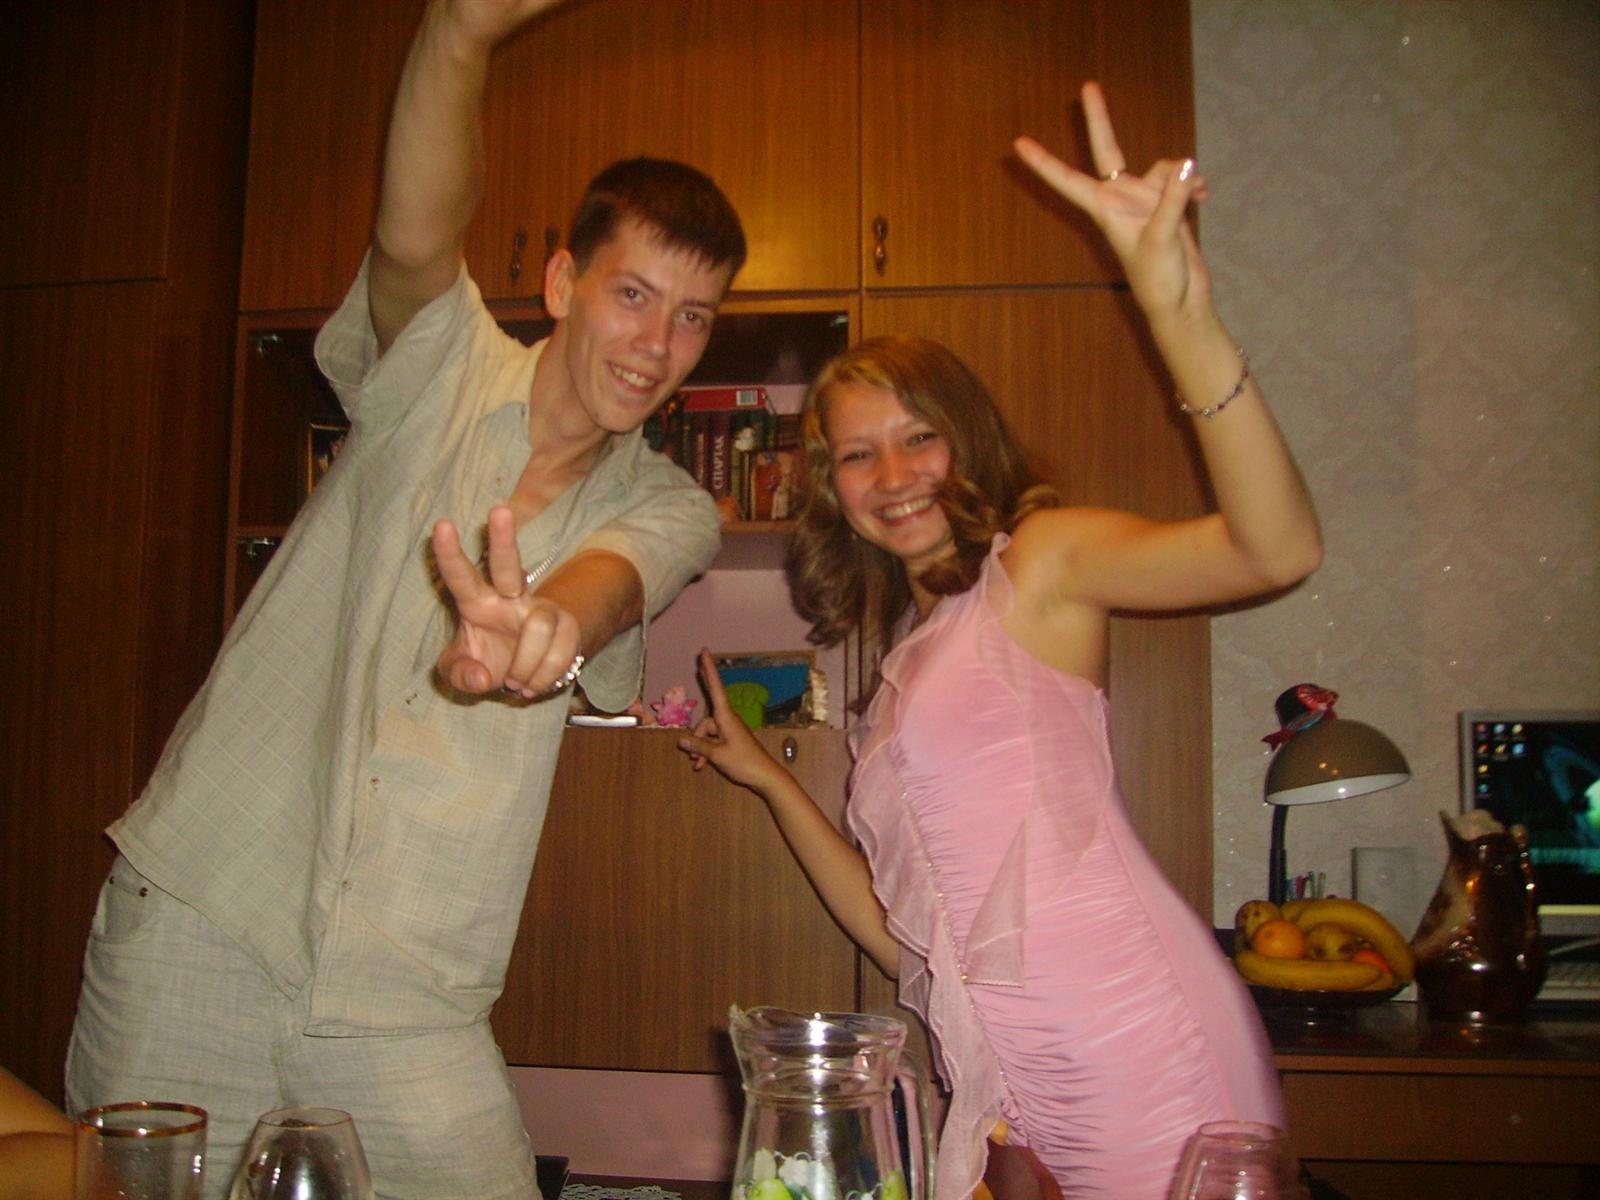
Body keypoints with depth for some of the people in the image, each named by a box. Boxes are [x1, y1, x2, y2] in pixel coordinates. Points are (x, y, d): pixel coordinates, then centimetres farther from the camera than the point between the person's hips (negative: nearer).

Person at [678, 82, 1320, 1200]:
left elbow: (1278, 549, -20)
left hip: (1141, 1058, -7)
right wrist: (766, 776, 20)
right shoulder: (904, 662, 17)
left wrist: (1183, 318, -32)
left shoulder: (1040, 560, -1)